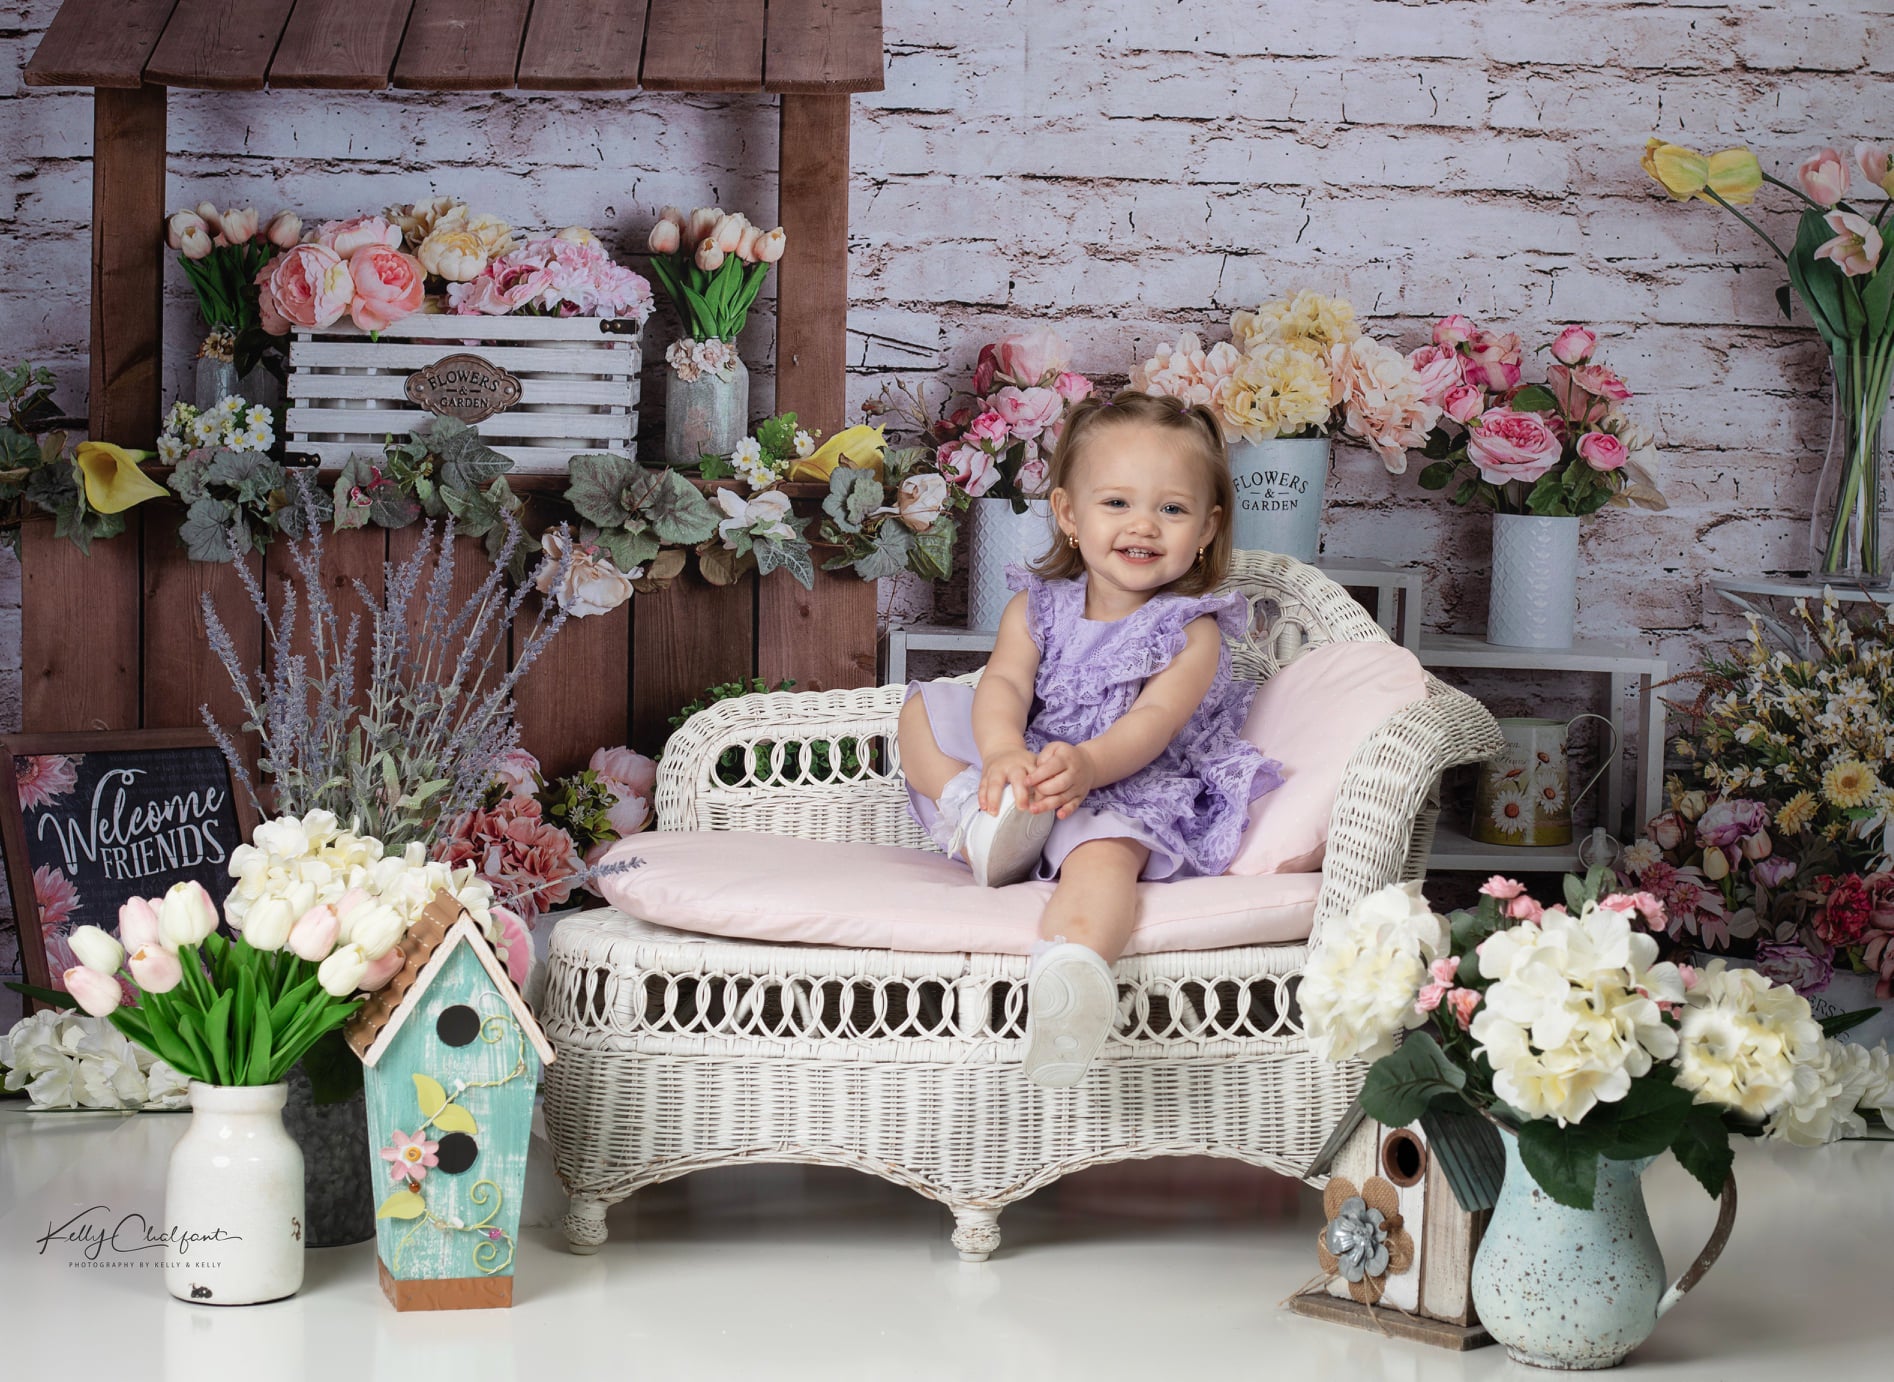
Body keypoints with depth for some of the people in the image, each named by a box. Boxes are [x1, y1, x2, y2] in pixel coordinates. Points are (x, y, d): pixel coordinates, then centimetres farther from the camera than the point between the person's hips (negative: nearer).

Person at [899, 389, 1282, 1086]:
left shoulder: (1192, 631, -3)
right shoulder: (1037, 606, 8)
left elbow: (1154, 719, -20)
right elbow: (1004, 685, -10)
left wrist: (1087, 764, -43)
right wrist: (1004, 754, -35)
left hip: (1125, 787, -5)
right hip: (1025, 771, 5)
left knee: (1105, 848, -39)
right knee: (923, 707, -4)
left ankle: (1069, 972, -70)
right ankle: (978, 821, -30)